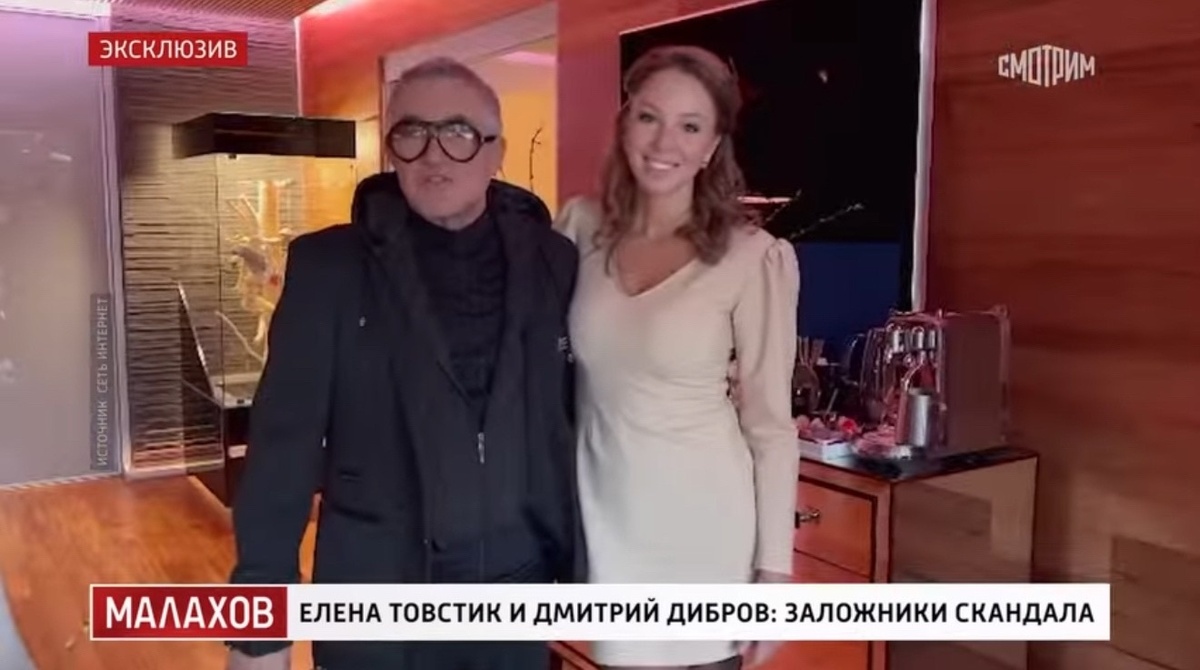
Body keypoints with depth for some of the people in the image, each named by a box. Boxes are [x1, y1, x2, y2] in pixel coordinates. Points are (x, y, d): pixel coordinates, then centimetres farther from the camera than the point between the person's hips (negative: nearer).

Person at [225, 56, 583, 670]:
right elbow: (285, 442, -8)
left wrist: (578, 568, 6)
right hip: (381, 604, -1)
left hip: (522, 594, 2)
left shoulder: (552, 262, 0)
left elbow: (571, 425, 6)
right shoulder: (328, 264, -6)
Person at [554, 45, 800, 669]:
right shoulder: (581, 226, -3)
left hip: (702, 527, -3)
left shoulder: (754, 258, -13)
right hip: (602, 515, 3)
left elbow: (770, 424, -9)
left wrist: (774, 572, -7)